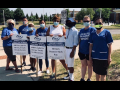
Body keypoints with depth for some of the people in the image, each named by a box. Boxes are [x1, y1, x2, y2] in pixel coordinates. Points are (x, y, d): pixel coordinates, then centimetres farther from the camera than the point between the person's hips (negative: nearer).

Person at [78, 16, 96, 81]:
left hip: (89, 51, -4)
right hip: (82, 51, 4)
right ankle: (82, 78, 25)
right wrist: (79, 50, 12)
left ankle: (89, 79, 23)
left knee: (89, 65, 9)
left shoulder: (93, 29, -6)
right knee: (83, 65, 14)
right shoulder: (81, 30, 8)